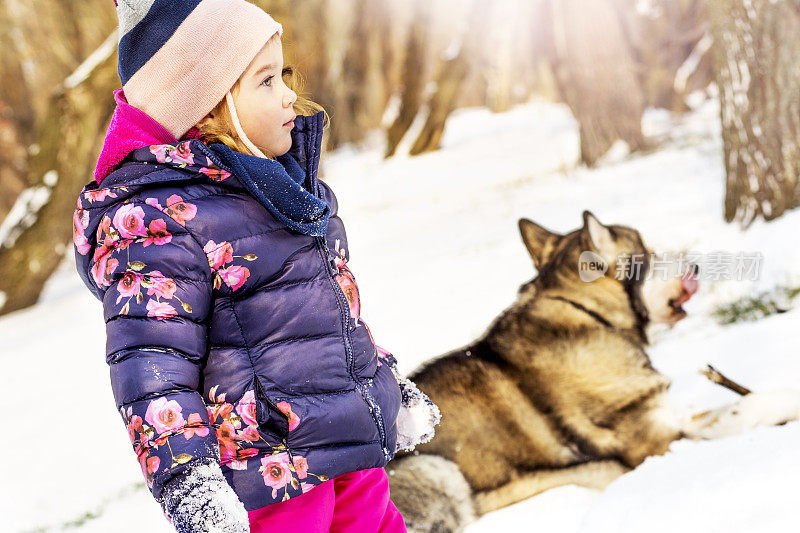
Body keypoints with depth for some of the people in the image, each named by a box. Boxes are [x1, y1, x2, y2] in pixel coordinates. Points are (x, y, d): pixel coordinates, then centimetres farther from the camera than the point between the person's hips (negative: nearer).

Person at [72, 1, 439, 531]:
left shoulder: (275, 180, 13)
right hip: (270, 468, -9)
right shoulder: (159, 218, -16)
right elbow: (152, 364, -21)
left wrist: (389, 383, 28)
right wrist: (183, 478, -31)